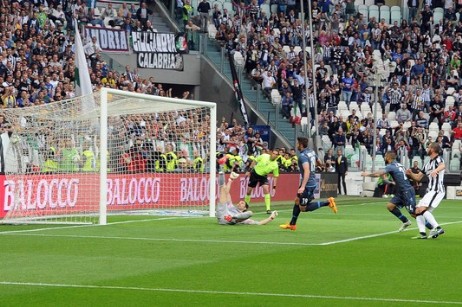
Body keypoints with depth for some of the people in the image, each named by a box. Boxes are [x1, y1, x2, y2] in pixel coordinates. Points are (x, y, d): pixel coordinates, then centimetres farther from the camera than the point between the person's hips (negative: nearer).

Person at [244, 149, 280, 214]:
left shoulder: (275, 165, -14)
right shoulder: (264, 156, -18)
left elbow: (275, 176, -4)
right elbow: (254, 161, -5)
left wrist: (274, 186, -11)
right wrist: (249, 171, -5)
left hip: (263, 176, 0)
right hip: (255, 173, 0)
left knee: (266, 189, -22)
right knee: (248, 191, 6)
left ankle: (268, 209, -18)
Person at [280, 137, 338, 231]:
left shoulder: (302, 156, -22)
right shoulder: (311, 152, 4)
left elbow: (307, 171, -32)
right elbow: (319, 162, 21)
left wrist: (303, 186, -38)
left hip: (308, 184, -9)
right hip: (312, 182, 9)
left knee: (303, 208, 0)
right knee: (297, 201, 18)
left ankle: (328, 202, -8)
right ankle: (292, 224, 25)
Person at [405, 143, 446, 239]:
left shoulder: (438, 159, -6)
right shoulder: (428, 164, 20)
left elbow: (443, 166, -32)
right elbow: (418, 177, 23)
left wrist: (436, 170, -53)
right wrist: (411, 174, 2)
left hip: (437, 190, -9)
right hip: (430, 191, 9)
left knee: (422, 209, -23)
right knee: (417, 212, 2)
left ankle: (437, 228, -26)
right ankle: (422, 233, -6)